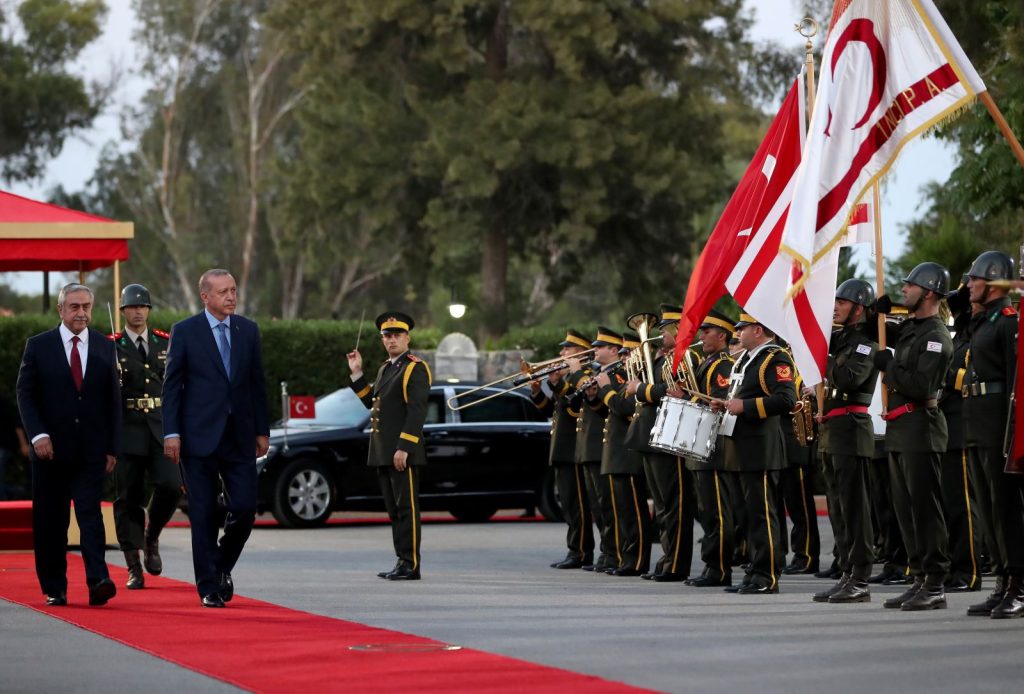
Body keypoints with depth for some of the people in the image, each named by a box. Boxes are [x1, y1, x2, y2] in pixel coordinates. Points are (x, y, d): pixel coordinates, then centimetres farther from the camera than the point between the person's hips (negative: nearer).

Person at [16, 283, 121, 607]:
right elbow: (25, 394, 0)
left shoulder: (104, 347, 8)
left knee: (90, 514, -11)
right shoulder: (38, 346, 2)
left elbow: (113, 399, 8)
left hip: (91, 450, 0)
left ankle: (98, 581, -21)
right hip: (50, 447, 0)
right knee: (50, 522, 4)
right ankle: (54, 589, 11)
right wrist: (37, 435, -14)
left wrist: (113, 447, 3)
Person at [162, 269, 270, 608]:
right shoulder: (184, 332, -2)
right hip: (200, 436, -3)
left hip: (239, 436, 3)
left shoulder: (248, 330, 9)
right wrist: (171, 433, -9)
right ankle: (209, 586, 7)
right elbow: (171, 385, -2)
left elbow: (257, 383, 12)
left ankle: (223, 566, 22)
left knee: (244, 509, -3)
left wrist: (262, 430, 10)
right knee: (204, 515, 0)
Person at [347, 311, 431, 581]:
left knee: (406, 508, -7)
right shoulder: (385, 368, 19)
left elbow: (417, 411, -16)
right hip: (383, 453, 9)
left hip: (402, 452, -9)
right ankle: (402, 561, 14)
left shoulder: (416, 368, -8)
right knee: (394, 509, 10)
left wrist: (403, 448, -22)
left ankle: (410, 566, -6)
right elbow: (371, 402, 22)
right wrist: (357, 373, 15)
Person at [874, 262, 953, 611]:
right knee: (905, 508, 11)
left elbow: (922, 385, -23)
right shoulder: (909, 327, 15)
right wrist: (881, 312, 15)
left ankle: (936, 586, -6)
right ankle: (920, 579, 16)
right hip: (900, 431, 10)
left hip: (921, 429, -10)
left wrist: (888, 365, -14)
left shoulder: (935, 336, -13)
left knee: (925, 508, -8)